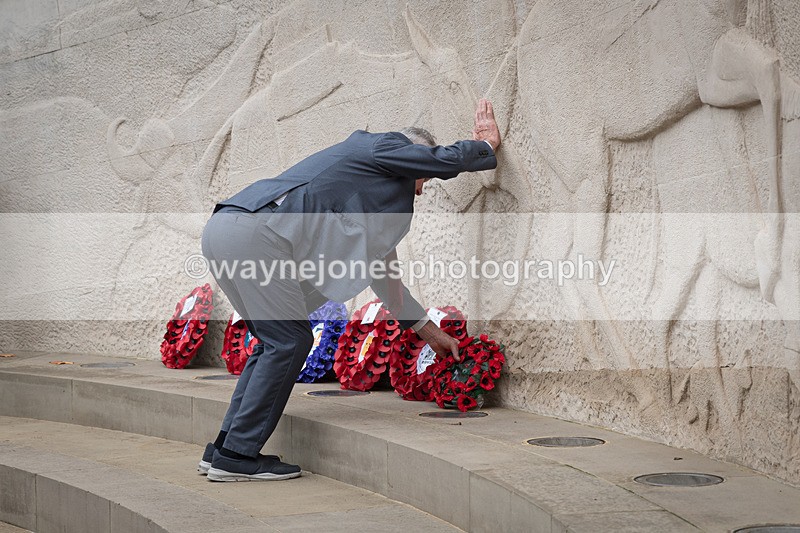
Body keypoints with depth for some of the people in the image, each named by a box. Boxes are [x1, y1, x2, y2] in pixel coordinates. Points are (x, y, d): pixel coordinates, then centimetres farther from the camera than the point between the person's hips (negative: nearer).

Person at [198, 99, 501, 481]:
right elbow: (449, 160, 6)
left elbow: (380, 270, 38)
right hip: (252, 232, -10)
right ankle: (237, 456, -2)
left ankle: (224, 449, 17)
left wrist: (427, 329, 41)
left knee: (277, 341, 16)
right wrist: (486, 143, 30)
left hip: (226, 227, 10)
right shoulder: (384, 146, 9)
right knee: (288, 341, -5)